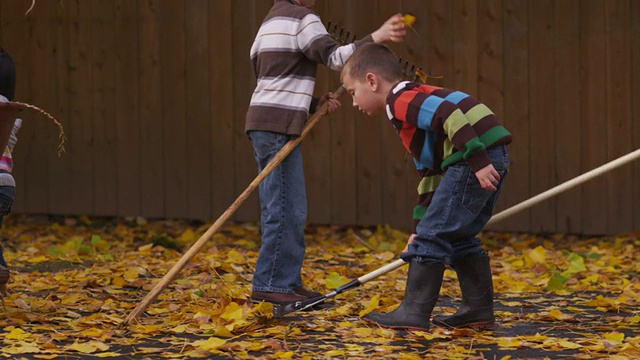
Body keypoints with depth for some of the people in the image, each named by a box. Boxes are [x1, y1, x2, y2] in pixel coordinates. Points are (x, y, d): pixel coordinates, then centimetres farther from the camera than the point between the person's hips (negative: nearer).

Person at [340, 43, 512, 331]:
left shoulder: (401, 100, -3)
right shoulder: (415, 103, 29)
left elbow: (449, 114, -20)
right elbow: (430, 176, 32)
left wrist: (477, 161, -24)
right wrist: (419, 228, 31)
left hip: (480, 153, -10)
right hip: (492, 160, 10)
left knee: (433, 235, -5)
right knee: (459, 238, 20)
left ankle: (414, 312, -3)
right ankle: (479, 309, 22)